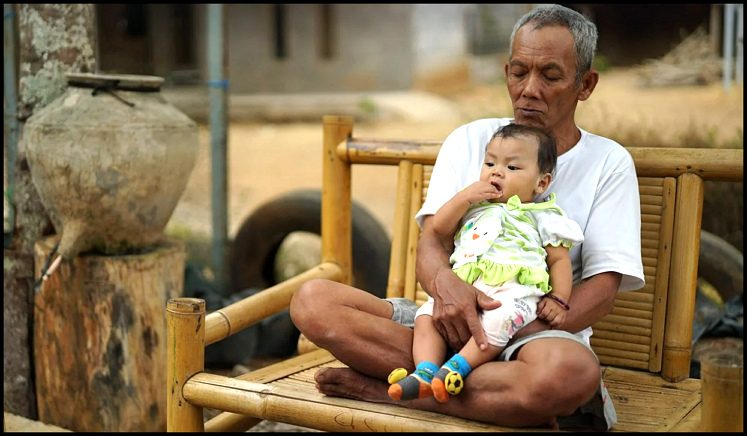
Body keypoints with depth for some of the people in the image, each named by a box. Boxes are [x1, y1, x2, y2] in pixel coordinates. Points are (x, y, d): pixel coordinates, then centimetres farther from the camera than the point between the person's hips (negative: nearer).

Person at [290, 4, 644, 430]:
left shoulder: (608, 162, 7)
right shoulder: (469, 140, 14)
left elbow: (602, 289, -3)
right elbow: (431, 241, 2)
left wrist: (521, 332, -20)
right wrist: (444, 282, -24)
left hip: (539, 332, -2)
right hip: (450, 317, 3)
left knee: (572, 370, -41)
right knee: (312, 300, -21)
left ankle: (384, 389, -21)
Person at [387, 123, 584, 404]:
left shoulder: (541, 216, 16)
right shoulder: (474, 206, 28)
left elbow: (559, 259, 12)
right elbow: (439, 227, 17)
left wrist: (559, 300, -3)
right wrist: (465, 196, 5)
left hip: (513, 289, -5)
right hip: (462, 287, 5)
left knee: (498, 319, -37)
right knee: (427, 314, -16)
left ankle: (457, 368, -36)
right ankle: (425, 373, -28)